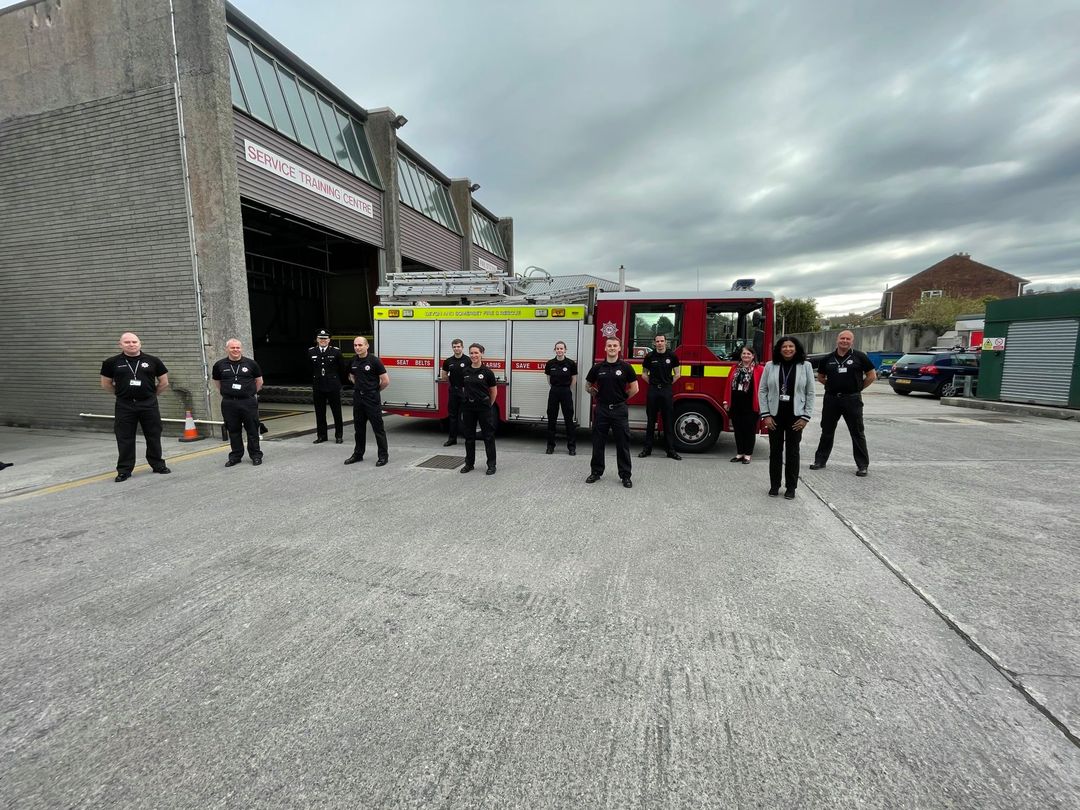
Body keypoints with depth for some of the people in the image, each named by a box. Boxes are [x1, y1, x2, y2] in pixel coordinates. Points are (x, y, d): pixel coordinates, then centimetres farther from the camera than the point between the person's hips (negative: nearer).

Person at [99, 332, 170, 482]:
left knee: (153, 436, 7)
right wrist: (122, 394, 12)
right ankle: (124, 470, 13)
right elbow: (106, 384, 13)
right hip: (124, 406, 0)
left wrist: (151, 394, 12)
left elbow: (164, 382, 10)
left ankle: (158, 465, 19)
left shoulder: (152, 361, 2)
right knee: (125, 439, 4)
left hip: (149, 405, 0)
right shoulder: (112, 362, 2)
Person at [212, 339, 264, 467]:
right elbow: (216, 381, 20)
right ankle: (235, 456, 20)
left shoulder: (250, 363, 2)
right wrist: (226, 393, 15)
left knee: (252, 430, 2)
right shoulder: (220, 365, 6)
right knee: (233, 431, 9)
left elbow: (259, 381, 12)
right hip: (229, 403, 2)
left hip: (248, 402, -2)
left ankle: (256, 455, 11)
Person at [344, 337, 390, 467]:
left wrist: (374, 390, 3)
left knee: (378, 428, -1)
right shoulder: (353, 361, 7)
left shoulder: (374, 361, -11)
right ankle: (358, 454, 26)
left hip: (372, 399, -6)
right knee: (359, 428, 14)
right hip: (358, 398, 6)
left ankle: (383, 455, 7)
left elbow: (385, 381, -10)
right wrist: (359, 387, 14)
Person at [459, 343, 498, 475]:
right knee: (469, 436, 11)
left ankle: (491, 465, 10)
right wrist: (468, 400, 15)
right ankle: (469, 463, 22)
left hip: (484, 408, -4)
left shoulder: (487, 372, -7)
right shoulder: (465, 372, 4)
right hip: (468, 408, 4)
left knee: (488, 436, 2)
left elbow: (494, 391, 2)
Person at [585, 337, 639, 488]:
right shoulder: (598, 367, 2)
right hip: (601, 409, 2)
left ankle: (625, 475, 14)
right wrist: (598, 395, 7)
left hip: (620, 410, -1)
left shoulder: (626, 367, -3)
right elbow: (589, 386, 13)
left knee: (623, 443, 3)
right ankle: (596, 472, 22)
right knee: (598, 442, 8)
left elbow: (634, 388, 1)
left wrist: (621, 398, 7)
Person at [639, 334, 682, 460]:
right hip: (652, 390, 0)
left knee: (668, 421, 3)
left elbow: (677, 374, 8)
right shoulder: (649, 356, 2)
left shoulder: (672, 356, 2)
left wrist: (668, 383, 4)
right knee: (651, 421, 6)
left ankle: (671, 450, 10)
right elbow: (644, 374, 11)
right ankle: (647, 449, 13)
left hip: (667, 391, 0)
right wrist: (653, 383, 3)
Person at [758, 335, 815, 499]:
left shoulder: (806, 366, 0)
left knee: (792, 452, 7)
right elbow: (762, 391, 1)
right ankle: (774, 485, 19)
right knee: (775, 451, 8)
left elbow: (810, 393, 1)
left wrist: (806, 417, -5)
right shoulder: (770, 366, 1)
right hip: (775, 415, 1)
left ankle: (791, 487, 18)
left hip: (795, 416, 0)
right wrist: (765, 415, -5)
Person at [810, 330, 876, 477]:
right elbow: (820, 377, 18)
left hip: (852, 399, -3)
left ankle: (862, 465, 12)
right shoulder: (828, 359, 6)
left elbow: (872, 375, 4)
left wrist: (858, 387, 2)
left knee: (857, 433, 3)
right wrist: (832, 386, 8)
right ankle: (820, 460, 21)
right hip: (831, 399, 3)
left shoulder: (859, 357, -1)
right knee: (827, 431, 11)